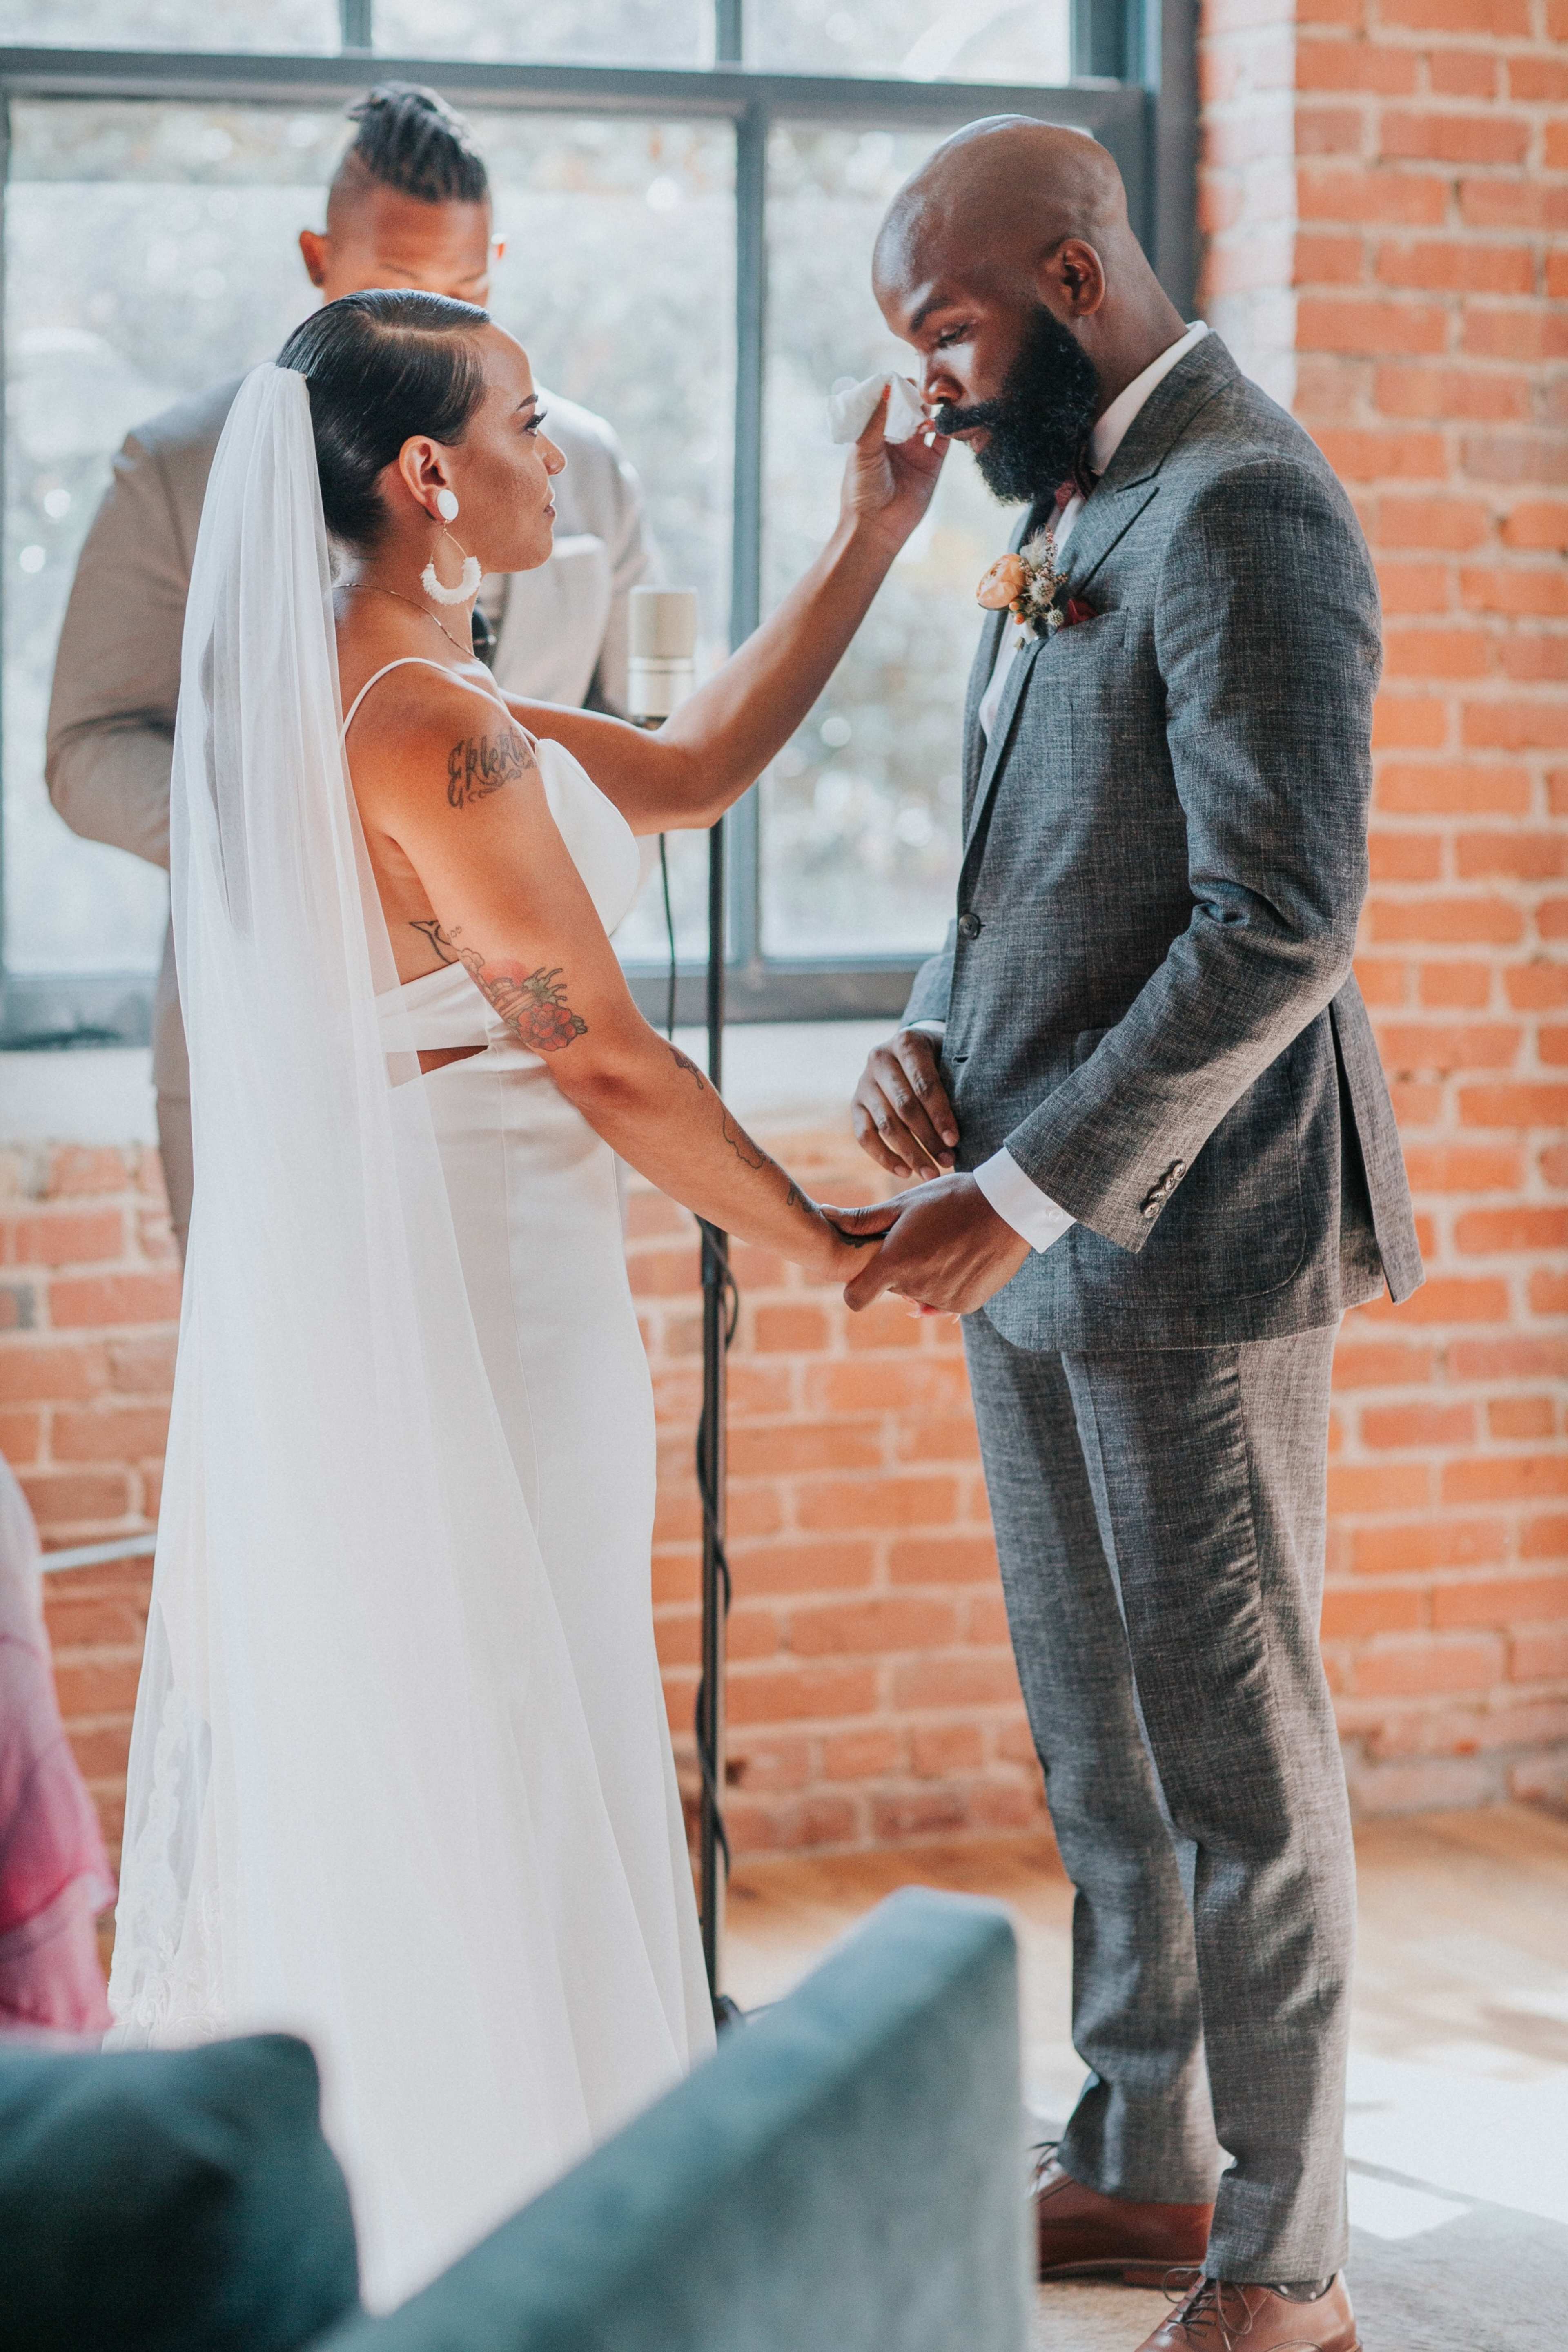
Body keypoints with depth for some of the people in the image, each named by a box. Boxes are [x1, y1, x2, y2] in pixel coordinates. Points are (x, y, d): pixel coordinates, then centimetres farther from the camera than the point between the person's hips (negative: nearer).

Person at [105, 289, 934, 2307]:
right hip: (476, 1284, -10)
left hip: (349, 1280, 10)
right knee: (493, 1760, 2)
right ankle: (507, 2229, 16)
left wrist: (868, 542, 14)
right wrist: (815, 1240, -7)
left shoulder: (352, 684, 10)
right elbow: (605, 1060, -20)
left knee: (372, 1752, 19)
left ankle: (355, 2185, 32)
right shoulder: (433, 723, -21)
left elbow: (692, 766, 16)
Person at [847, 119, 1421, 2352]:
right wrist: (923, 1040, 3)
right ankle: (1139, 2164, 30)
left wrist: (1026, 1194, -22)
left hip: (1186, 1236, -9)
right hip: (1035, 1233, 9)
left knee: (1233, 1747, 0)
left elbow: (1279, 924, -22)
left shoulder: (1244, 511, -15)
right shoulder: (1071, 512, 16)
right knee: (1098, 1736, 16)